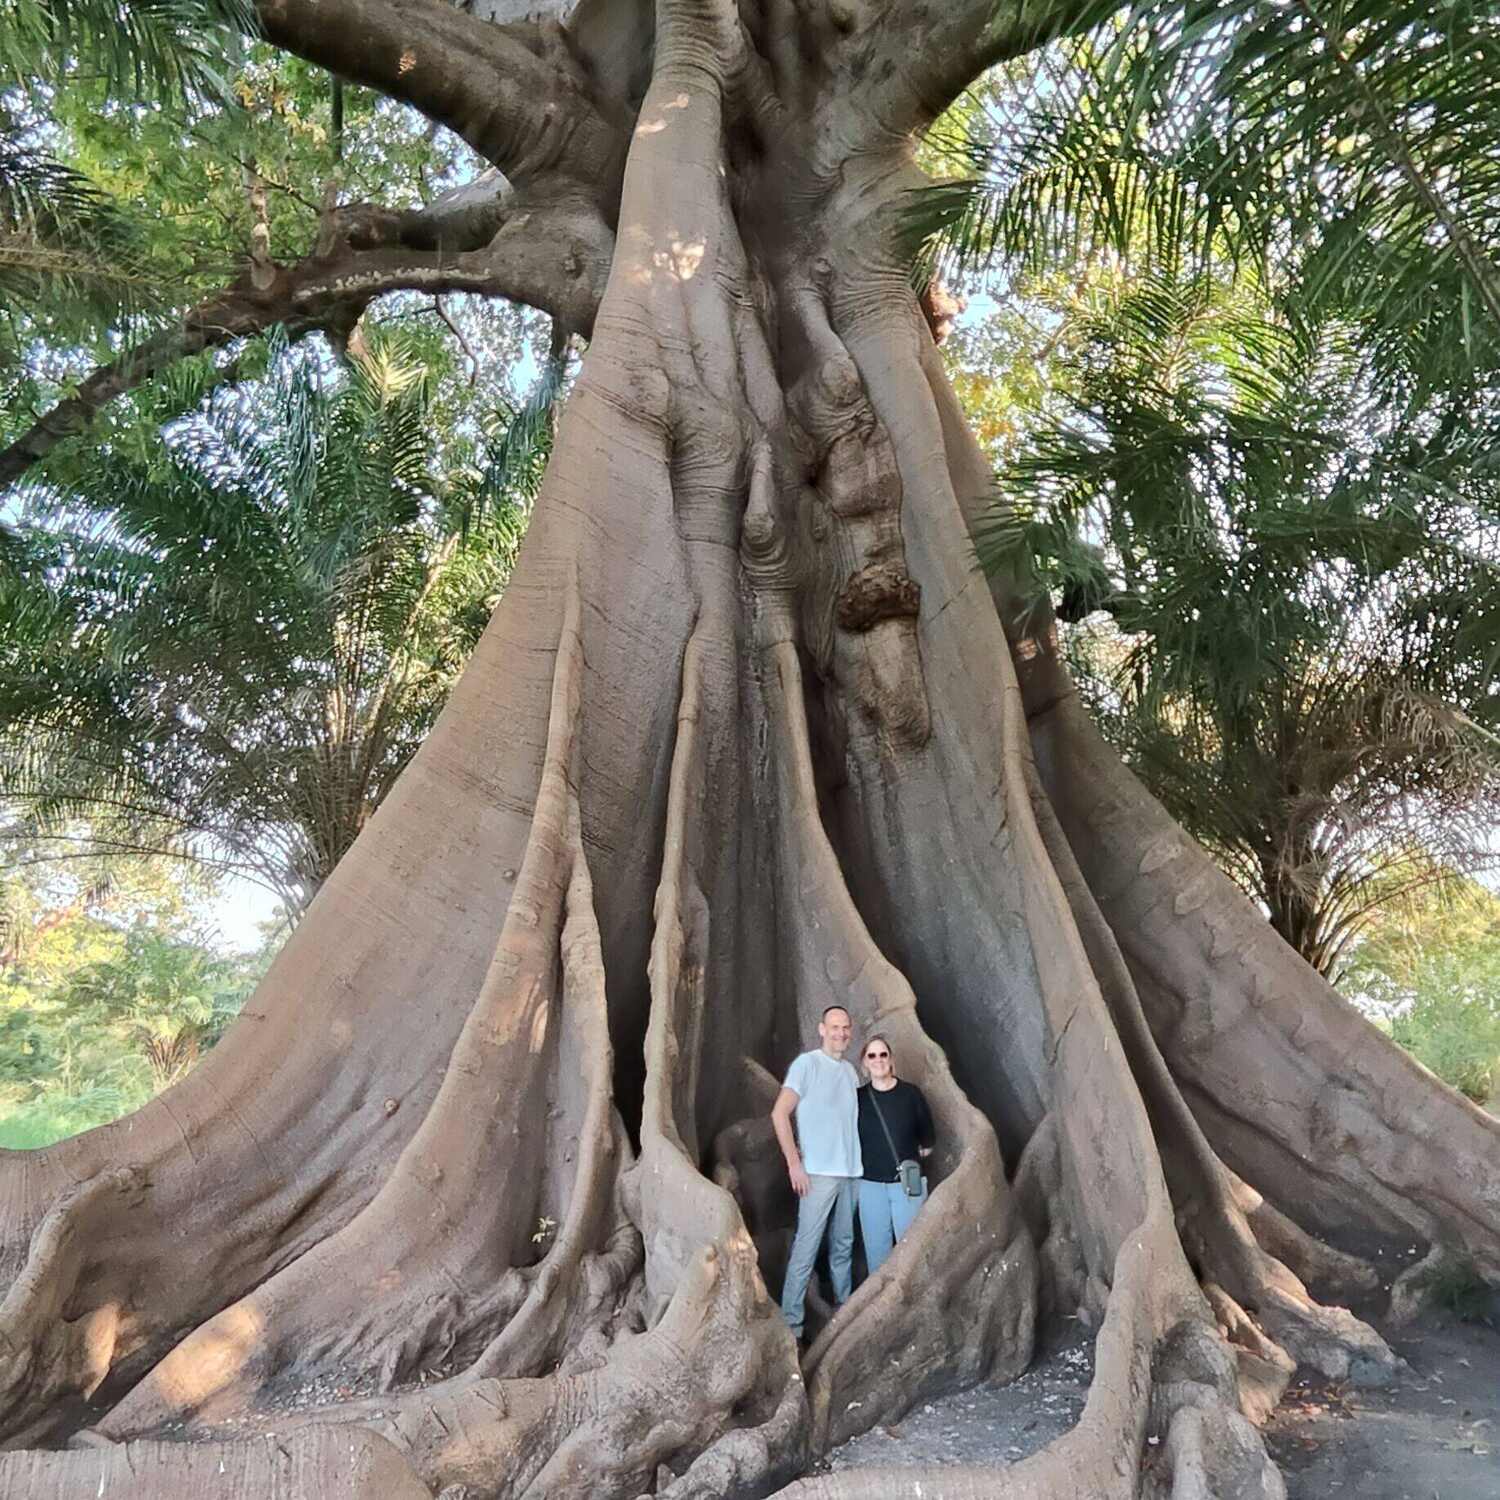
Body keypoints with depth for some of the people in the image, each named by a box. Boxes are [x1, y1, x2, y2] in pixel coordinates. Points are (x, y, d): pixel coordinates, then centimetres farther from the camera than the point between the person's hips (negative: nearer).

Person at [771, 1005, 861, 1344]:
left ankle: (844, 1308, 27)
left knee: (844, 1246, 15)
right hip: (818, 1172, -6)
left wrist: (856, 1160, 10)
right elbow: (779, 1114, -13)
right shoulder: (807, 1064, -9)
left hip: (849, 1172, 6)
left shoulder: (850, 1071, 11)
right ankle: (790, 1322, 0)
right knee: (805, 1249, -6)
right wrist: (794, 1163, -15)